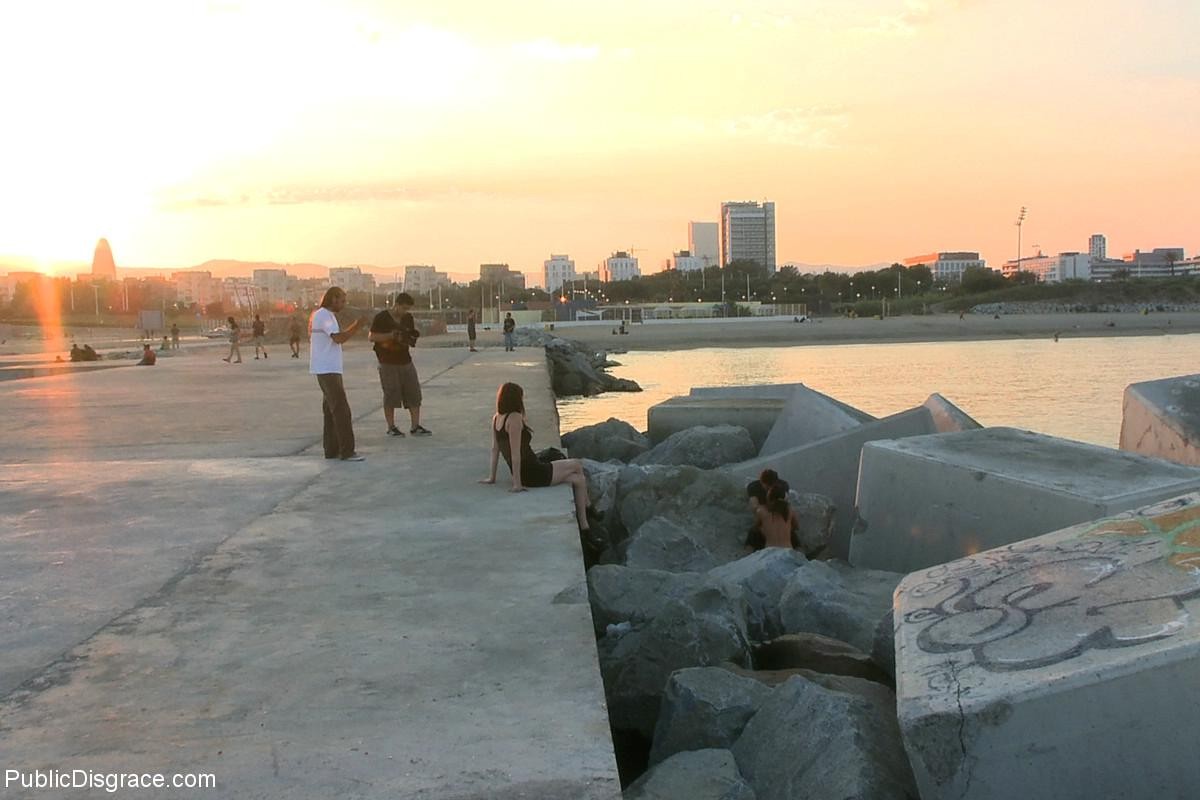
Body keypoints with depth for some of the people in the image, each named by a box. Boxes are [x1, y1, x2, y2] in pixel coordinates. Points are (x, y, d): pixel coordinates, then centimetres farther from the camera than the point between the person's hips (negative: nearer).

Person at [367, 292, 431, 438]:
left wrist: (413, 335, -5)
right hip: (388, 364, -6)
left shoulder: (408, 317, 8)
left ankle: (415, 427, 8)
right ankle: (391, 427, 12)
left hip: (406, 361, 6)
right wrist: (391, 335, -22)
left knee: (414, 394, 2)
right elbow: (371, 337, -11)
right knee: (391, 396, 0)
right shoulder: (381, 318, -9)